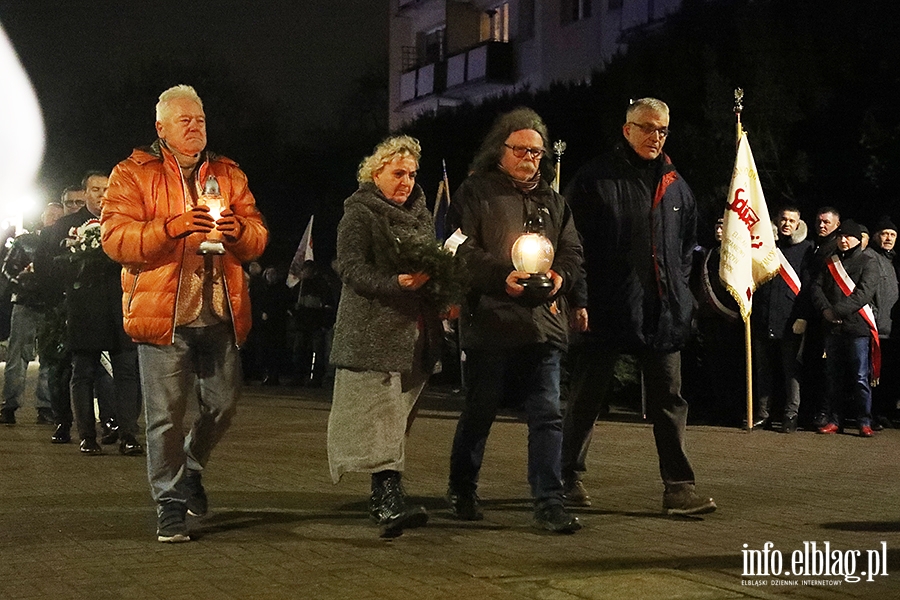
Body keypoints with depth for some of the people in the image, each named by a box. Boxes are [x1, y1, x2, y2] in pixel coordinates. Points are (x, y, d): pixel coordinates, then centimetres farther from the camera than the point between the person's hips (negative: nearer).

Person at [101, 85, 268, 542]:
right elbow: (115, 238, -10)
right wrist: (173, 227, -22)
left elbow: (257, 241, 13)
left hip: (219, 315, 4)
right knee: (166, 415, -1)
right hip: (161, 313, -4)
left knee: (223, 404, 10)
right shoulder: (132, 174, 2)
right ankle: (170, 504, 10)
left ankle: (191, 467, 37)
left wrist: (239, 229, -10)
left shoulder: (229, 175, 15)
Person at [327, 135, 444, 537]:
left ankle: (381, 497, 20)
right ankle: (390, 500, -23)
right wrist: (395, 284, -28)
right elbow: (350, 267, -14)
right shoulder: (360, 214, -3)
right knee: (380, 414, -15)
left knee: (398, 418, 10)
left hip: (415, 331, 8)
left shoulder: (420, 214, 21)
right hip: (373, 330, -7)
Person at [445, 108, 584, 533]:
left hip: (544, 322, 4)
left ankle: (549, 502, 1)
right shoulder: (476, 192, 4)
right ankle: (461, 490, 24)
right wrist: (502, 278, -18)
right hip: (490, 320, -4)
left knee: (547, 415, -2)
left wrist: (560, 276, -4)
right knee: (479, 411, 6)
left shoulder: (552, 201, 20)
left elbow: (572, 251, 19)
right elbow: (461, 249, -5)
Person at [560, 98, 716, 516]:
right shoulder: (595, 178, -4)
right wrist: (581, 297, -10)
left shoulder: (674, 184, 13)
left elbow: (689, 239, 25)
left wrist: (678, 285, 14)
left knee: (669, 400, 3)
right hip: (607, 308, -4)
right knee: (586, 397, 7)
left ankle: (679, 487, 6)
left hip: (663, 311, 5)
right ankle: (568, 476, 20)